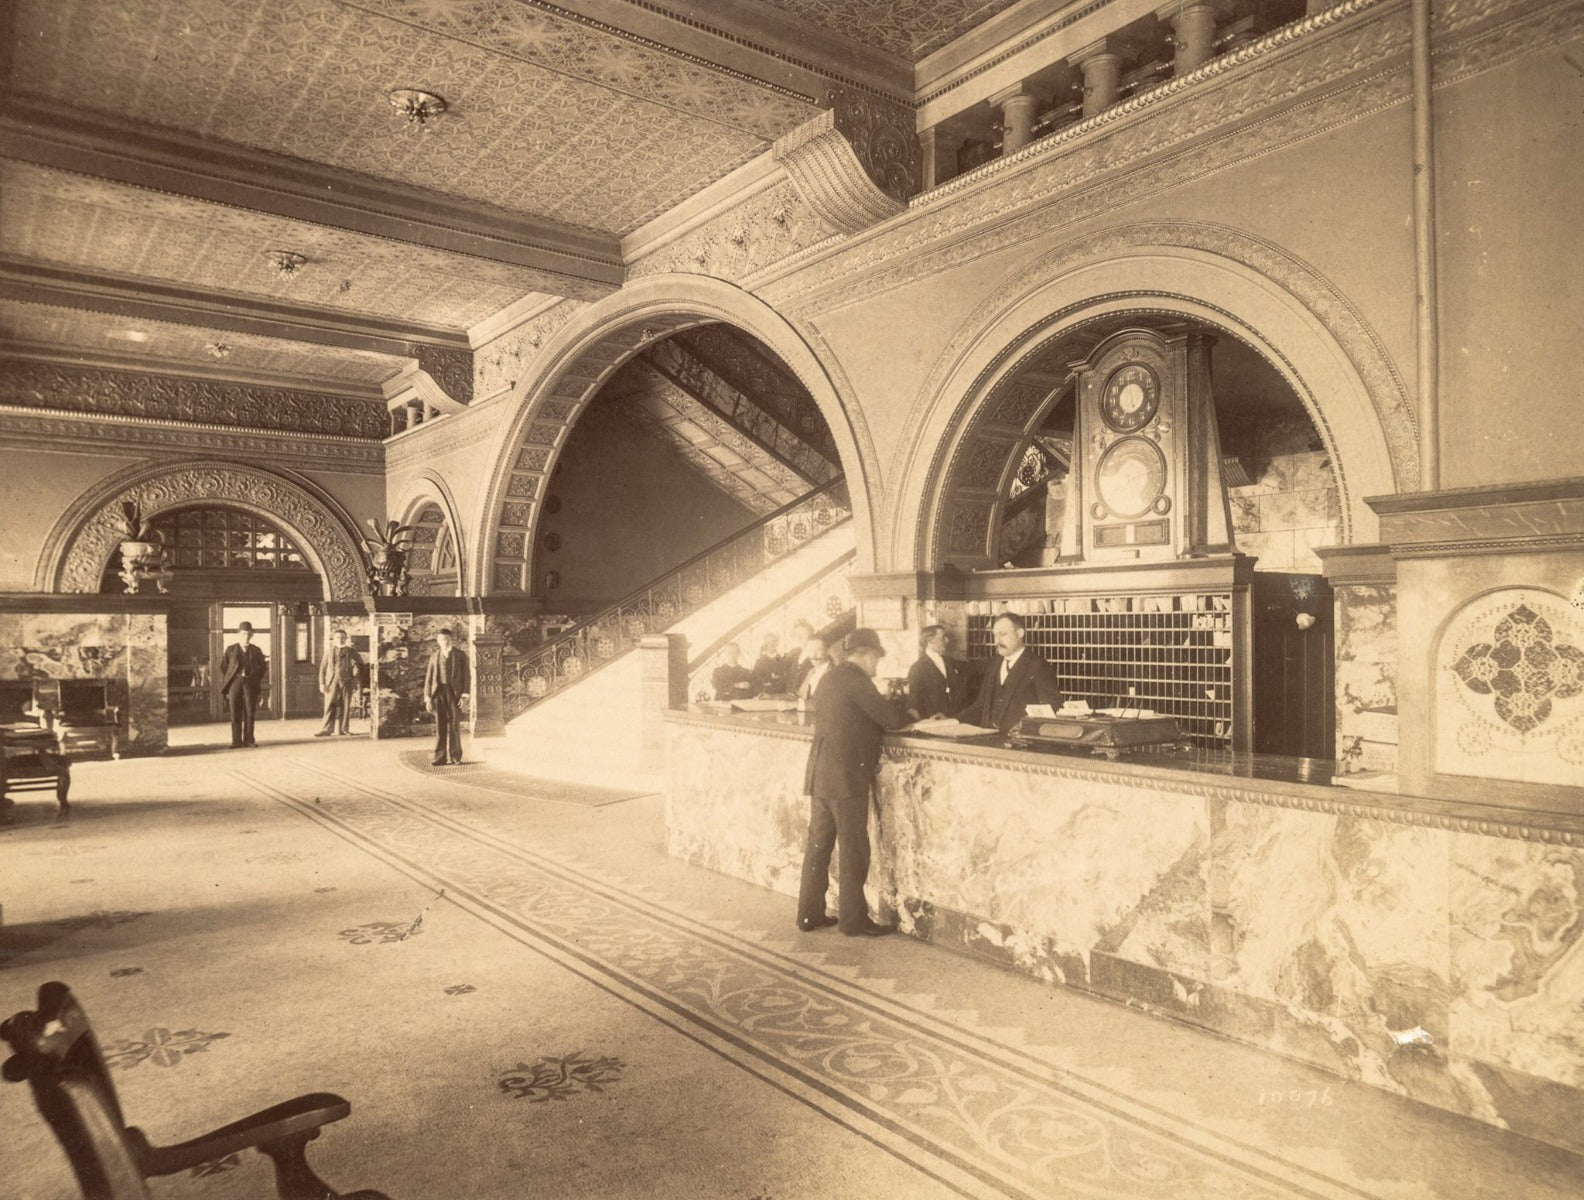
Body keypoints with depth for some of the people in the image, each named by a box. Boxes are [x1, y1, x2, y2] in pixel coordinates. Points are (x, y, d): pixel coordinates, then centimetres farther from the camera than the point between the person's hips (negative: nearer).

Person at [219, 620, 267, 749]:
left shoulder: (256, 651, 11)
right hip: (235, 682, 0)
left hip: (250, 684, 1)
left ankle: (248, 739, 6)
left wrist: (256, 681, 2)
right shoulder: (230, 650, 9)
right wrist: (225, 684, 0)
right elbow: (223, 667, 9)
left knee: (250, 713, 0)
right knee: (235, 713, -1)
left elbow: (262, 667, 13)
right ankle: (236, 740, 2)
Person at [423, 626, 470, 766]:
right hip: (438, 692, 2)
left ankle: (455, 756, 7)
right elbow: (429, 678, 12)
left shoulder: (460, 654, 6)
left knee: (454, 725, -2)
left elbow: (466, 676, 2)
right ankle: (440, 758, 1)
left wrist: (464, 695, -7)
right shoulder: (434, 656, 14)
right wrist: (427, 698, 3)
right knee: (440, 726, 0)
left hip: (454, 692, -2)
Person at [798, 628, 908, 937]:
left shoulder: (829, 677, 14)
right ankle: (854, 920, 8)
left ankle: (810, 914, 20)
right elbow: (892, 719, -15)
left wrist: (891, 708, 14)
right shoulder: (856, 681, -14)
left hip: (819, 775, 9)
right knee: (854, 851, 1)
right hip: (846, 778, -9)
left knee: (818, 845, 13)